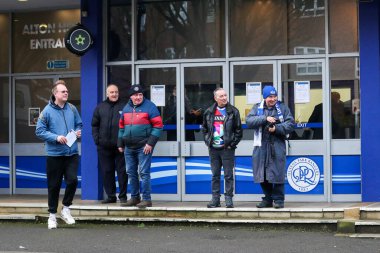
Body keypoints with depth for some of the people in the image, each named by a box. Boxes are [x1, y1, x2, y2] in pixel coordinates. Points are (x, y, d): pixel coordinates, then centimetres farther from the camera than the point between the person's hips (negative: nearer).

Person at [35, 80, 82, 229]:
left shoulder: (72, 109, 5)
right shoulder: (47, 111, -6)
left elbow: (79, 124, 18)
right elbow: (40, 131, -7)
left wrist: (78, 132, -4)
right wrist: (56, 137, -17)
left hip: (71, 153, 3)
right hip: (54, 154, -3)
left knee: (72, 180, -9)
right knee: (54, 185, 4)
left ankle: (65, 209, 12)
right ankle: (52, 215, 18)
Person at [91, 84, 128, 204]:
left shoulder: (124, 107, 2)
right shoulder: (100, 107, 12)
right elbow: (94, 125, 14)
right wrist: (97, 139, 2)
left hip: (120, 145, -3)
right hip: (104, 146, 3)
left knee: (122, 171, 0)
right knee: (106, 172, 7)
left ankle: (123, 196, 7)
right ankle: (110, 196, 15)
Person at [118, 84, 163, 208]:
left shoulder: (149, 106, -5)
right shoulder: (126, 108, 13)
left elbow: (158, 125, -9)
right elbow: (121, 126, 21)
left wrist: (150, 143, -14)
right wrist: (120, 144, 17)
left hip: (143, 147, -6)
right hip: (129, 147, 6)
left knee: (144, 173, -7)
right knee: (131, 173, 12)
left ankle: (146, 199, -3)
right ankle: (134, 197, 22)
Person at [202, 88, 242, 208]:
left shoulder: (233, 111, -1)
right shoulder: (209, 112, 7)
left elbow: (238, 130, 0)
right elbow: (204, 129, 17)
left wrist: (232, 144, -6)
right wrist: (208, 141, 5)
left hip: (227, 149, -3)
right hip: (213, 149, 3)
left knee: (228, 175, -1)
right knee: (215, 175, 7)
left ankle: (229, 198, 5)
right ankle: (215, 199, 12)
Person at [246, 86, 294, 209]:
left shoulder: (282, 108, 6)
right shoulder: (257, 108, 10)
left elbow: (290, 124, -1)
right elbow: (249, 121, -6)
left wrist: (276, 128, -15)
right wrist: (265, 118, -17)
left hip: (277, 145, -2)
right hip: (261, 145, 3)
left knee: (277, 173, -5)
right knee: (262, 174, 6)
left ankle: (279, 199, 4)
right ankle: (268, 199, 18)